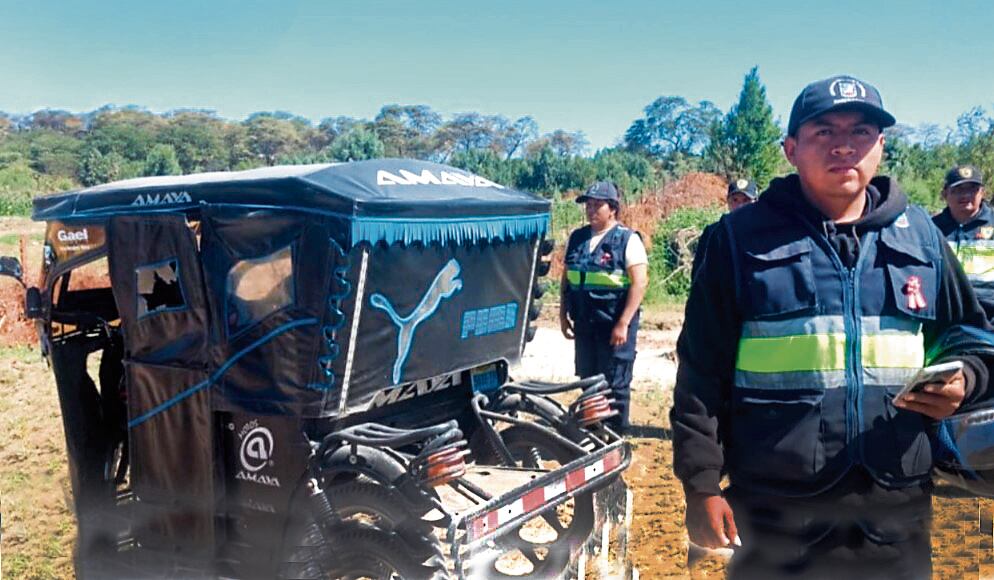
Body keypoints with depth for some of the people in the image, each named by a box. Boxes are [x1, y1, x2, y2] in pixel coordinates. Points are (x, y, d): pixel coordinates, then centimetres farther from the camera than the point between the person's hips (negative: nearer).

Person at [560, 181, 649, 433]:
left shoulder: (628, 240, -7)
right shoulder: (577, 238, 11)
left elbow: (639, 283, -14)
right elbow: (566, 278, 17)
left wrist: (623, 323, -19)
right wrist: (563, 314, 10)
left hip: (614, 326, -6)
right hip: (584, 325, 6)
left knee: (615, 385, 0)